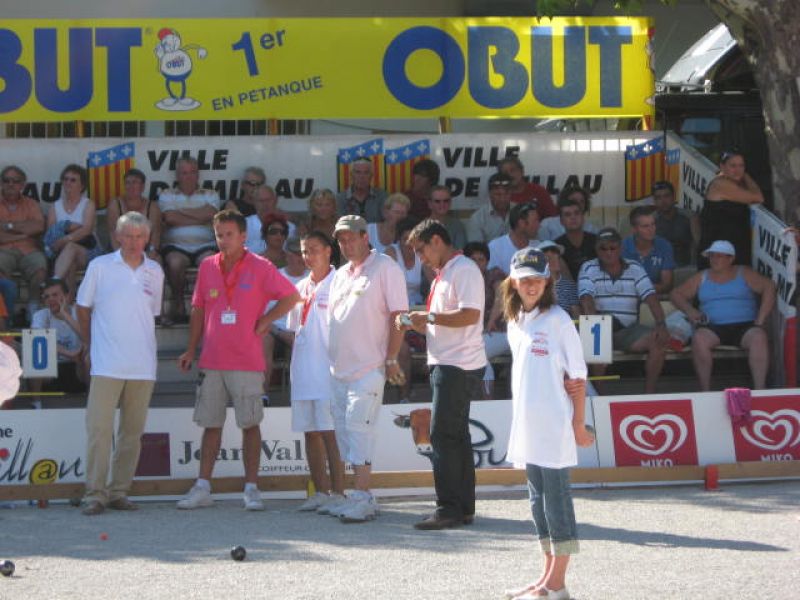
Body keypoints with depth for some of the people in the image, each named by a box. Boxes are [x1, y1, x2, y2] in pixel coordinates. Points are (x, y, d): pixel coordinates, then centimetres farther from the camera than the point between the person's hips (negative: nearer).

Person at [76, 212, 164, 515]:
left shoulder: (155, 272, 10)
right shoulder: (100, 267, 2)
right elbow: (83, 308, 10)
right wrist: (89, 346, 12)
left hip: (143, 366, 3)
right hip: (107, 365, -3)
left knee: (132, 431, 5)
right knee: (99, 428, -10)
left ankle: (119, 492, 12)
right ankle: (95, 493, -7)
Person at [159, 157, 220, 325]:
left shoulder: (210, 195, 20)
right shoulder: (167, 195, 17)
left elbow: (209, 214, -4)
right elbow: (170, 218, -4)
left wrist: (181, 211, 2)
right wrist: (199, 218, 1)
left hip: (204, 245, 1)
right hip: (176, 245, -1)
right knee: (175, 262, -35)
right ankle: (178, 304, -17)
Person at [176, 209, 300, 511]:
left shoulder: (260, 268, -3)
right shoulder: (207, 267, 9)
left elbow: (291, 296, 2)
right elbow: (198, 310, 15)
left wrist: (264, 321, -3)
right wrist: (191, 350, 12)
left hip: (247, 361, -3)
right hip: (211, 360, 4)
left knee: (250, 424, -1)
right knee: (211, 424, 7)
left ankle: (251, 488, 4)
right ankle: (202, 488, 10)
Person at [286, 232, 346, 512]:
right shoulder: (301, 288, 16)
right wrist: (294, 363, 14)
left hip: (328, 370, -7)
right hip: (303, 371, 7)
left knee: (330, 433, -9)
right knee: (310, 433, 8)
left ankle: (338, 492, -7)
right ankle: (321, 491, 14)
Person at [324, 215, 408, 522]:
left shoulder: (385, 268, -6)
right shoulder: (341, 275, 18)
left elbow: (398, 315, -10)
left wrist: (391, 359, -14)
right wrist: (332, 357, 15)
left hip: (368, 367, -8)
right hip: (340, 367, 8)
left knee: (359, 425, -14)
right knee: (345, 428, 8)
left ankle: (362, 498, -14)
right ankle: (359, 497, 14)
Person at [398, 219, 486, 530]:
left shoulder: (464, 269, -11)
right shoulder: (442, 275, 21)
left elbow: (470, 315, -23)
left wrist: (429, 318, -16)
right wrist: (415, 324, 10)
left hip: (458, 367, -11)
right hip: (445, 364, 11)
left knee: (443, 436, -12)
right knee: (456, 436, 11)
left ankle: (449, 508, -12)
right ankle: (464, 508, 15)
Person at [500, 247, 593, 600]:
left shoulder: (558, 320, -8)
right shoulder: (515, 323, 13)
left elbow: (577, 375, -8)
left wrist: (579, 423, -10)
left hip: (555, 425, -8)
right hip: (527, 424, 8)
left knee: (556, 498, -5)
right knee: (538, 498, 12)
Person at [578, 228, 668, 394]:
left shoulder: (635, 269, 11)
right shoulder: (588, 269, 4)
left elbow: (651, 298, 2)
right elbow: (587, 301, -11)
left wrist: (661, 324, -16)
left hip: (629, 329, 3)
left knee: (659, 340, -22)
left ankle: (649, 392, -14)